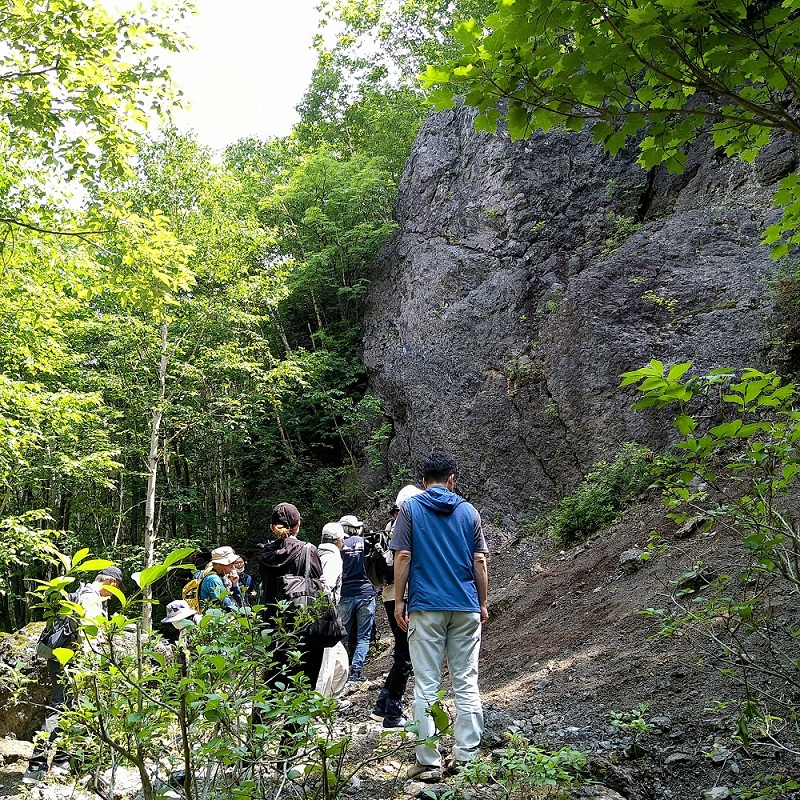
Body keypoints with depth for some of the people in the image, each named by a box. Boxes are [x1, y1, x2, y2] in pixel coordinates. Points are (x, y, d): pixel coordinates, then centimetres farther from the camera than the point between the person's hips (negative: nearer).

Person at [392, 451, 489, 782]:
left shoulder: (410, 508, 1)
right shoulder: (469, 511, 7)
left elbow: (402, 557, -5)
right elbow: (479, 561, 5)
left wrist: (399, 601, 1)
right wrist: (482, 603, 13)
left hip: (426, 607, -2)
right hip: (466, 608, 2)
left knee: (426, 686, 3)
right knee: (467, 684, 8)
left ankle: (428, 762, 5)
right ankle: (466, 757, 11)